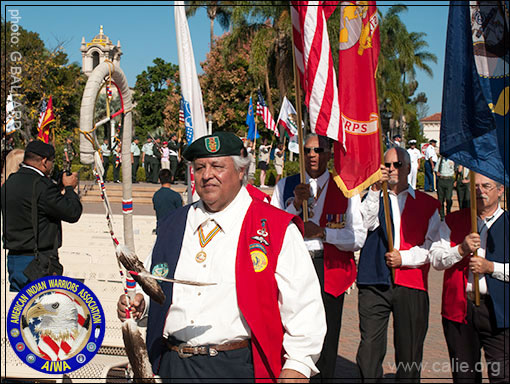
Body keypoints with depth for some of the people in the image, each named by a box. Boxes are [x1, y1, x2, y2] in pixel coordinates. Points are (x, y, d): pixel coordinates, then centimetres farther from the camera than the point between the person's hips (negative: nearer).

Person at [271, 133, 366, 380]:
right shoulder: (285, 186, 10)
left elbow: (358, 238, 1)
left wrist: (322, 232, -11)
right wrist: (296, 204, -9)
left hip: (329, 271, 0)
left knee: (325, 340, 3)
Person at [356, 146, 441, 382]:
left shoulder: (428, 204, 12)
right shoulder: (372, 198, 13)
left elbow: (433, 246, 5)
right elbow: (366, 224, -8)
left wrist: (404, 257, -8)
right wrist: (375, 190, -15)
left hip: (411, 285, 0)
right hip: (374, 282, 0)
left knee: (409, 353, 5)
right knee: (369, 349, -4)